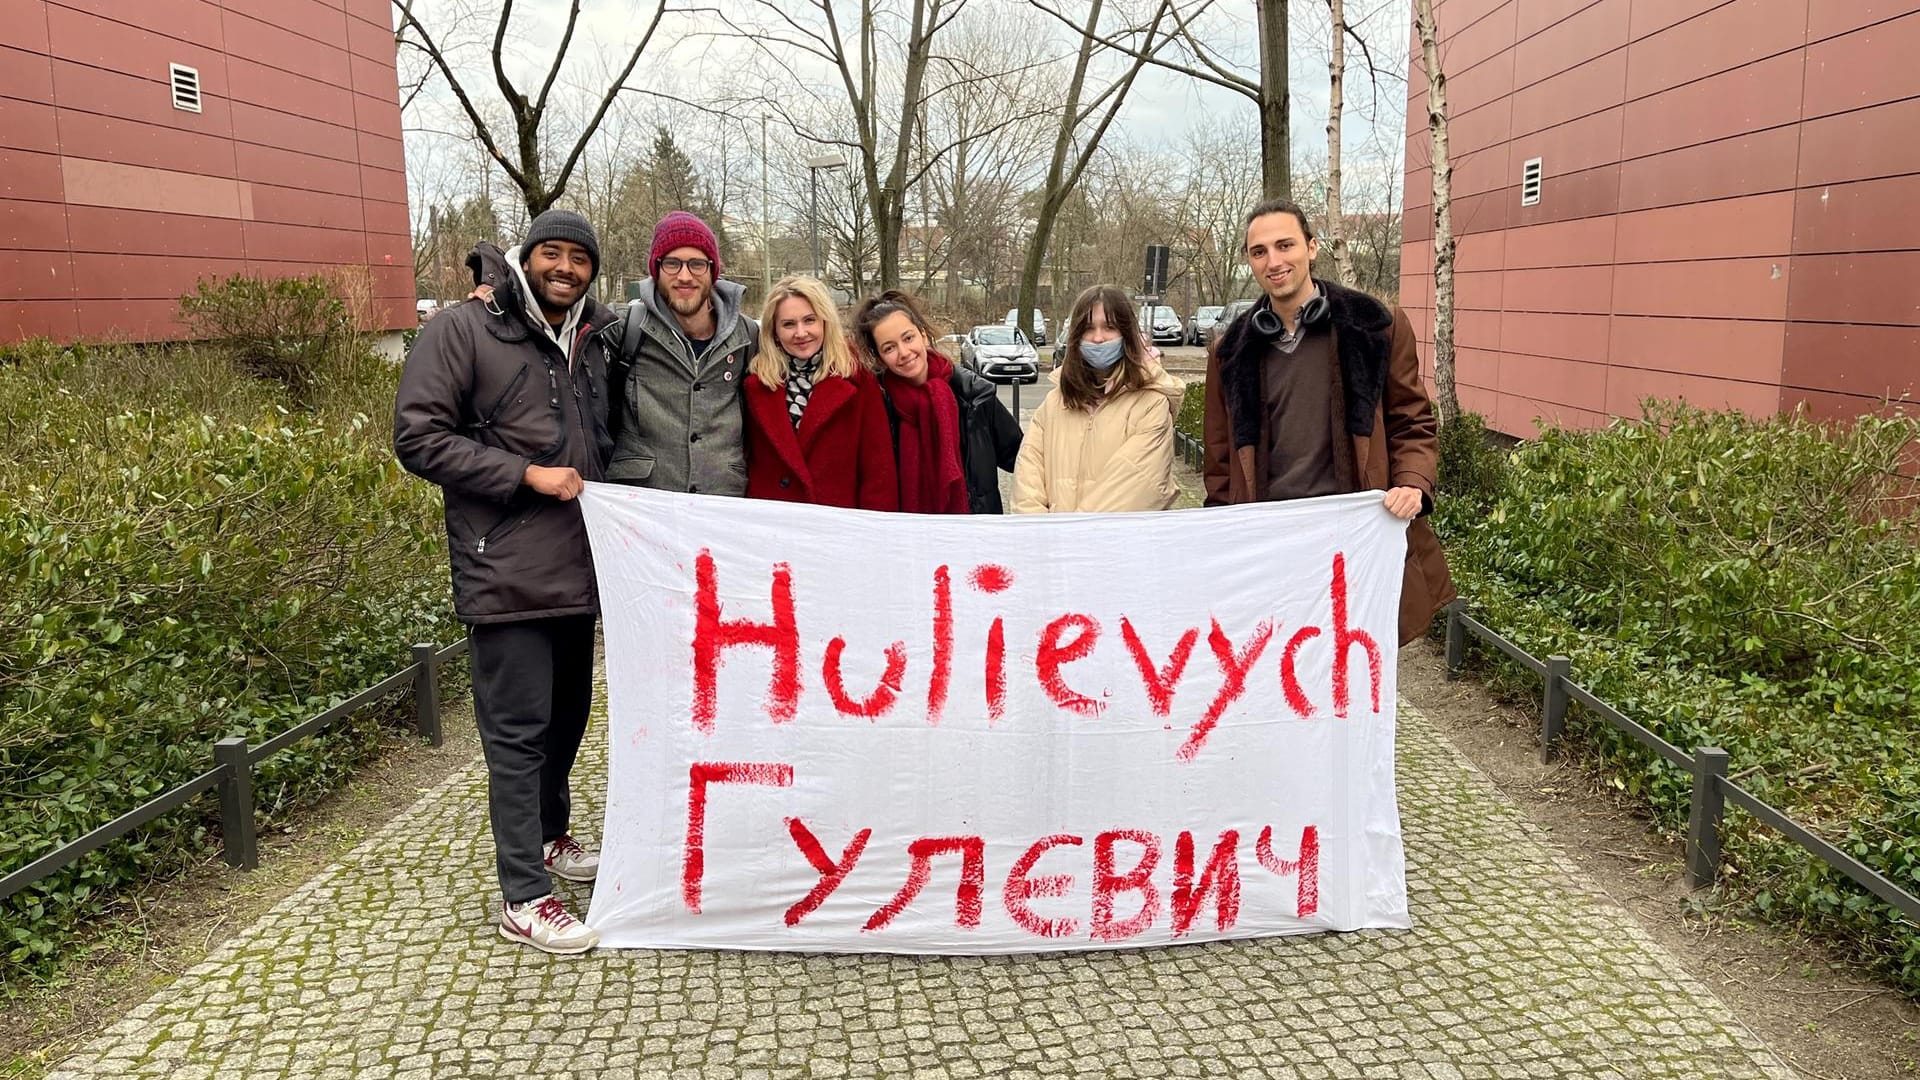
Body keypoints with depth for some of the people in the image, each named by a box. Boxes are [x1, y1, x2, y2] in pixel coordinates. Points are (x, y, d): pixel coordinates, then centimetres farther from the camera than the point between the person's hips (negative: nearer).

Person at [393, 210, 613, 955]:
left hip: (578, 569, 7)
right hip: (508, 575, -7)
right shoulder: (463, 331, -7)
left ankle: (548, 838, 39)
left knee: (567, 713, 19)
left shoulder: (592, 341, 12)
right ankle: (524, 900, 4)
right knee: (518, 732, -4)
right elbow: (417, 436, -12)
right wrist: (526, 474, -17)